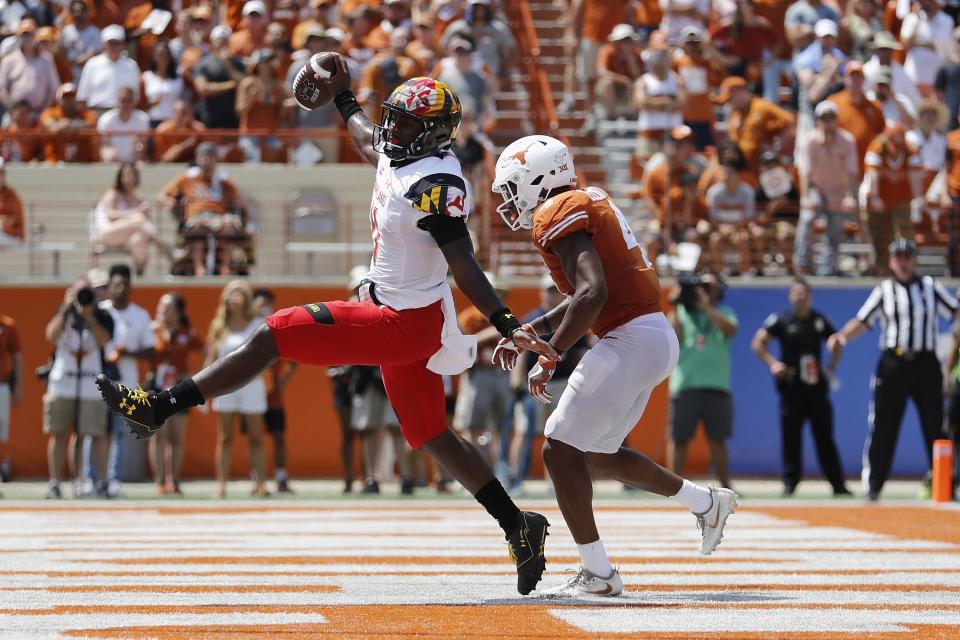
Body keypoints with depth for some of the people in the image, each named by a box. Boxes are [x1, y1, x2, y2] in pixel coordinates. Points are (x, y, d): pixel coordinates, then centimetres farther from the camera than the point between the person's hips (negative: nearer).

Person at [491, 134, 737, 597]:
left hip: (630, 341, -10)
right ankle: (708, 503, 29)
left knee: (561, 450, -7)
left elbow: (592, 294, -24)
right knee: (595, 454, 22)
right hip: (657, 338, 10)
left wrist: (549, 358, -18)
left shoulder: (558, 215, -11)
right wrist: (527, 333, 24)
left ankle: (598, 574, -7)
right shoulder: (588, 204, 19)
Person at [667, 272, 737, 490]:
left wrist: (706, 306, -12)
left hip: (717, 387, 0)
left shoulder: (724, 313, 15)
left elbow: (730, 329, -8)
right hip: (684, 387, 0)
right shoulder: (681, 313, 13)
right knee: (678, 439, -2)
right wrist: (675, 307, -5)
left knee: (717, 439, 2)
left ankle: (725, 486, 6)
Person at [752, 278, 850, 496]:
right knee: (791, 435, -1)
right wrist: (772, 363, -16)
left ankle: (837, 483, 5)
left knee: (825, 435, 3)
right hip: (791, 386, -2)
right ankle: (790, 482, 7)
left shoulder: (819, 320, 8)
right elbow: (757, 343, -4)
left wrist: (832, 365, 4)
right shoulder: (781, 320, -2)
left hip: (816, 386, 2)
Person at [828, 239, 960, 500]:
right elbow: (862, 322, 5)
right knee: (882, 428, -3)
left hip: (926, 364, 1)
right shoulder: (883, 290, 9)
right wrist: (840, 337, -12)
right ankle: (872, 485, 3)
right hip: (892, 365, -1)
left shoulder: (931, 287, 10)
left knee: (935, 426, 2)